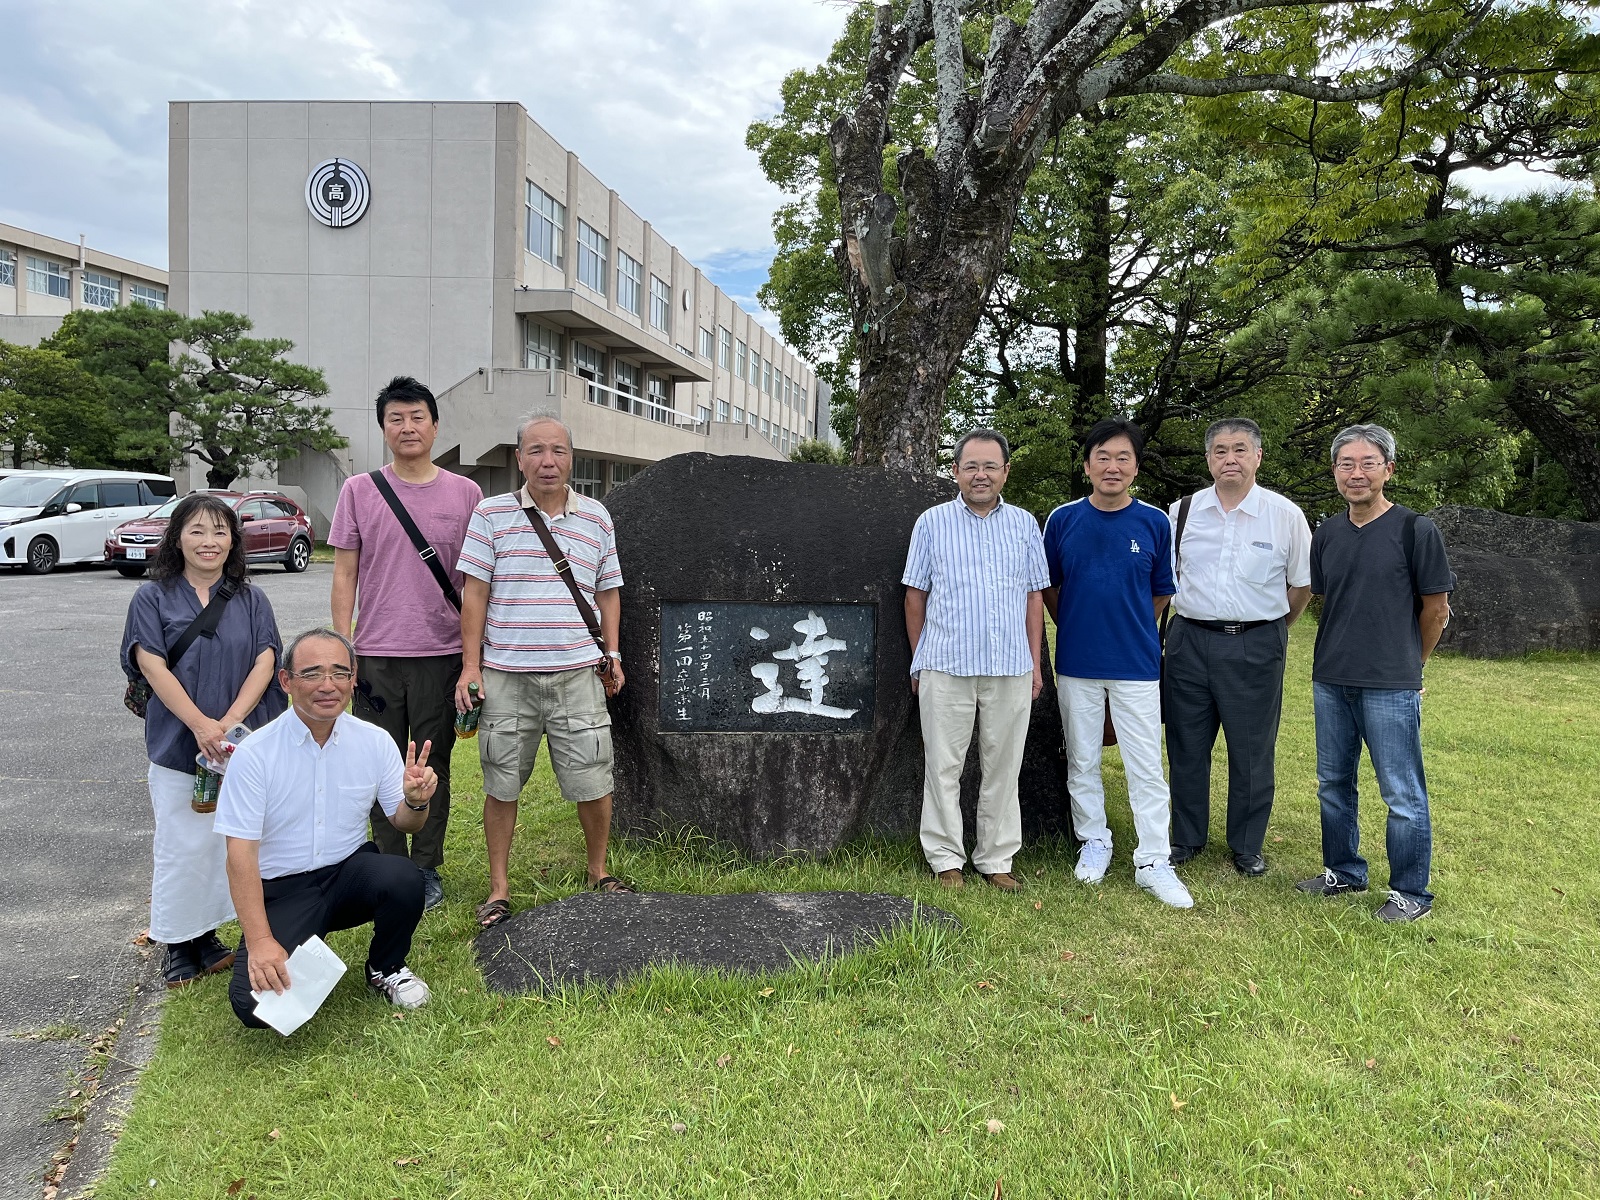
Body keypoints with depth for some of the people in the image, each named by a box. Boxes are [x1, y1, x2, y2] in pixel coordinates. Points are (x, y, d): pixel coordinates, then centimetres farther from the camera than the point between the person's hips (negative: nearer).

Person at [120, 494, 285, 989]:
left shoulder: (250, 599, 6)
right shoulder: (153, 598, 1)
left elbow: (265, 661, -3)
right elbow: (152, 665, -8)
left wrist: (229, 721, -16)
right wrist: (201, 725, -18)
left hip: (242, 744, 2)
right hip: (177, 745, -2)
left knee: (231, 843, 6)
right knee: (184, 846, 1)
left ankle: (207, 936, 20)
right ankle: (179, 944, 16)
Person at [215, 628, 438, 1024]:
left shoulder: (375, 741, -4)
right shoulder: (254, 754, -13)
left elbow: (403, 823, 5)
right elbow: (241, 854, -14)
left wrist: (416, 801, -21)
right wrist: (260, 940, -23)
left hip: (350, 872, 3)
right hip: (282, 890, -2)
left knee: (403, 877, -31)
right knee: (255, 1003, -23)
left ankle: (385, 969, 2)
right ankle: (306, 952, 13)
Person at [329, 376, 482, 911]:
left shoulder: (465, 493, 3)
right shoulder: (359, 491, 4)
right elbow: (344, 574, 5)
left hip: (441, 653, 0)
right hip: (375, 654, 0)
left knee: (433, 766, 8)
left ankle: (427, 870, 22)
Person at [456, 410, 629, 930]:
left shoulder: (596, 517, 9)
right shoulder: (491, 515, 2)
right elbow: (475, 593, 1)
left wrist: (612, 655, 8)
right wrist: (470, 666, -4)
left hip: (577, 673, 1)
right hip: (505, 675, -1)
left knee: (593, 783, 5)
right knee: (501, 784, 7)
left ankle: (598, 871, 27)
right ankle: (499, 887, 22)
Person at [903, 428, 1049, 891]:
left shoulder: (1025, 524, 11)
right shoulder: (932, 522, 5)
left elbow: (1034, 597, 12)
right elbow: (915, 596, 7)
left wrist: (1035, 663, 8)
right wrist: (918, 662, 5)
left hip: (1011, 668, 2)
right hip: (946, 666, -2)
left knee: (1004, 767, 8)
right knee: (944, 766, 3)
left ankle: (997, 859, 20)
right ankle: (946, 860, 14)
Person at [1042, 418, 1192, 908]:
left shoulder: (1155, 523, -2)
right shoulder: (1063, 520, -1)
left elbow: (1161, 591, 9)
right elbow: (1048, 587, 10)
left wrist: (1132, 630, 9)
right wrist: (1074, 628, 8)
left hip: (1137, 664, -1)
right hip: (1077, 664, 1)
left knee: (1147, 767, 2)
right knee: (1082, 762, 12)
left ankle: (1153, 862, 12)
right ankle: (1094, 842, 28)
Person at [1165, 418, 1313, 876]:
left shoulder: (1286, 515, -3)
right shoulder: (1181, 512, 2)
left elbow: (1302, 584, 7)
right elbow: (1163, 577, 14)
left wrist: (1273, 628, 12)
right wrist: (1195, 620, 12)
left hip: (1256, 645, -2)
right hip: (1189, 641, 2)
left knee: (1252, 752, 8)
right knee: (1186, 747, 11)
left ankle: (1247, 846, 25)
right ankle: (1186, 838, 27)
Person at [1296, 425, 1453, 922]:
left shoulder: (1415, 530, -8)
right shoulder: (1327, 533, 6)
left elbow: (1436, 609, -1)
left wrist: (1409, 662, 9)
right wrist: (1346, 653, 14)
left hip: (1391, 687, -5)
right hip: (1330, 681, 6)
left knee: (1402, 795, 3)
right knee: (1333, 785, 15)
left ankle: (1410, 892, 17)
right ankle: (1343, 872, 32)